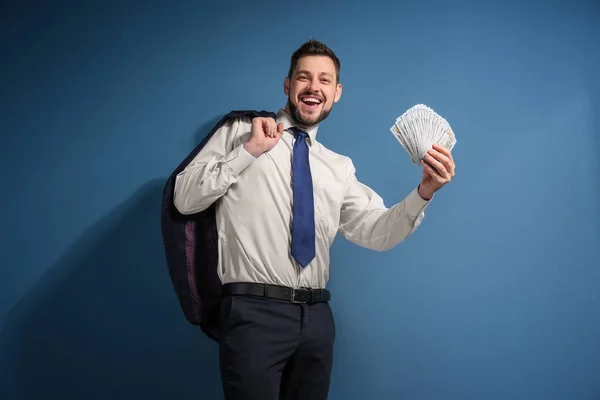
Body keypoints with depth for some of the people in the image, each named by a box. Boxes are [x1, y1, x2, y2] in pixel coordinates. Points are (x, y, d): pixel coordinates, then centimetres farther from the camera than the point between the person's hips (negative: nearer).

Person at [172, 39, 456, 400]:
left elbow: (377, 232, 5)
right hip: (254, 312, -4)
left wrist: (424, 192, -11)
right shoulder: (240, 132, 4)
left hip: (317, 316, 5)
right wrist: (249, 150, -11)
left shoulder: (339, 167, 14)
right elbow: (184, 200, -4)